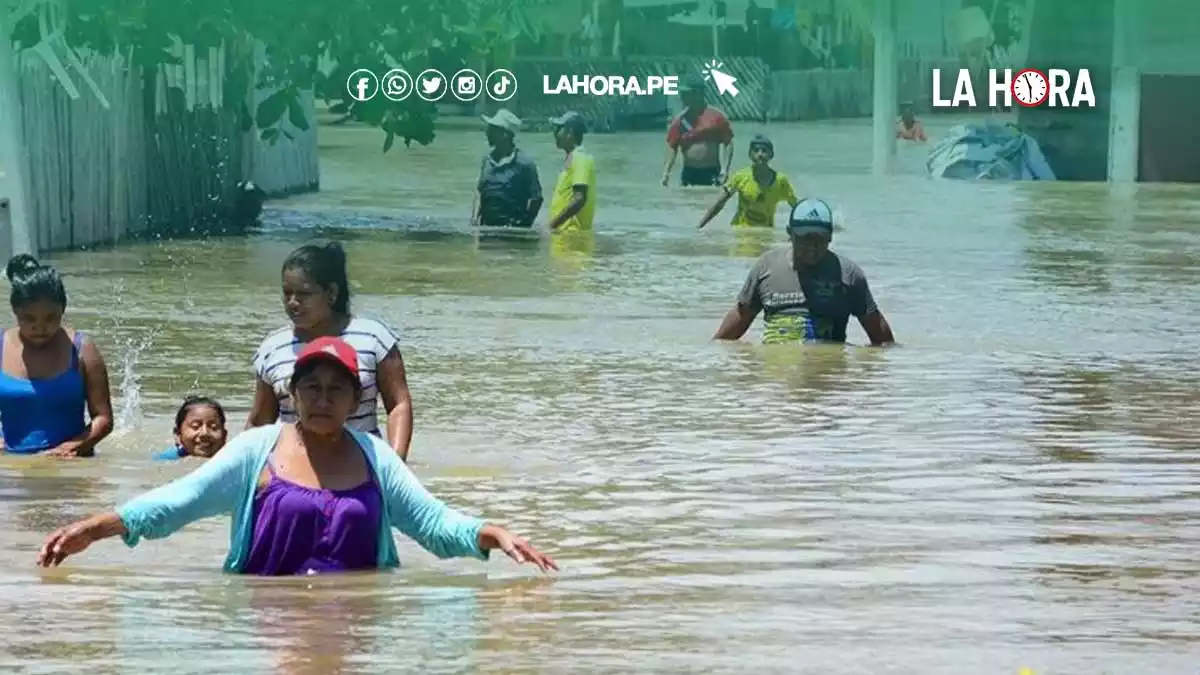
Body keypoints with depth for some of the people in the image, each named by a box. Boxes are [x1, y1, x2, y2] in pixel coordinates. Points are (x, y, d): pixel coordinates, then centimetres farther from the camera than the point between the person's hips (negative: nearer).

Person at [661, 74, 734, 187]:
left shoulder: (717, 117, -3)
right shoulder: (680, 120, 4)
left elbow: (728, 144, -1)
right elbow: (672, 147, 3)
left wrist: (725, 169, -10)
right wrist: (667, 171, -8)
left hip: (712, 173, -2)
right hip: (689, 173, 2)